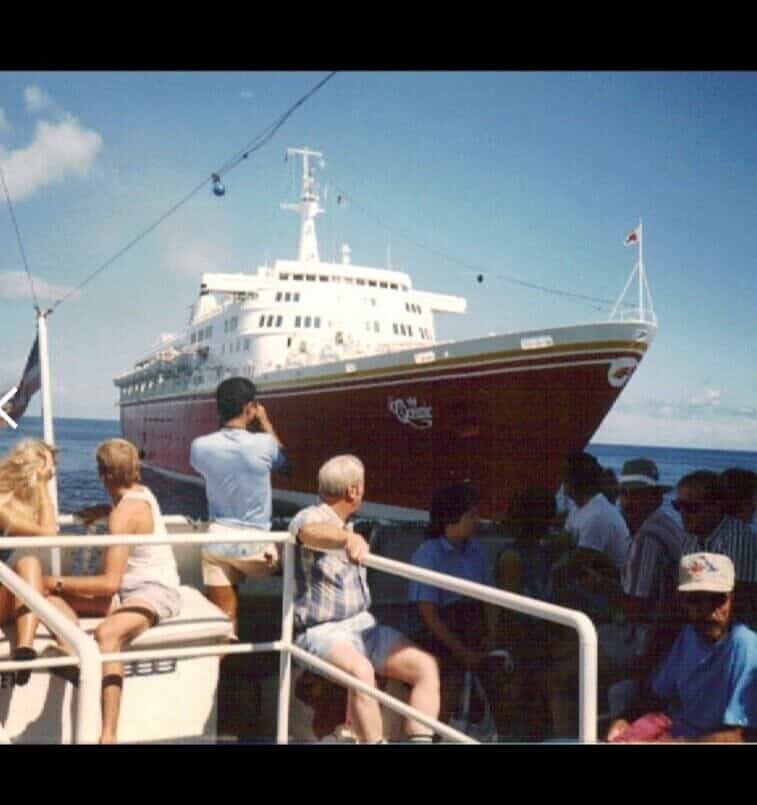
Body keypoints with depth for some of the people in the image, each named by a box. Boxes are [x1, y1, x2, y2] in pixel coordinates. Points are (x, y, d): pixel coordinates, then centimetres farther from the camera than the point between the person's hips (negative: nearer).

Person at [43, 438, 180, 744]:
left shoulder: (123, 514, -18)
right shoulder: (141, 492, 9)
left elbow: (110, 583, -24)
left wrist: (59, 582, -14)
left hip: (154, 592, -10)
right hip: (131, 589, 10)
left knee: (106, 633, -42)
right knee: (51, 597, -5)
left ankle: (108, 735, -51)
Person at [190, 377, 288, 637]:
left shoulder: (200, 446, -6)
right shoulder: (263, 444, -14)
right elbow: (283, 459, 10)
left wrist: (225, 424, 15)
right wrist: (265, 421, 17)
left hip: (216, 543, 3)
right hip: (255, 543, -3)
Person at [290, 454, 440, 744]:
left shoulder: (346, 525, 16)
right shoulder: (310, 517, -13)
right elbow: (311, 533, -41)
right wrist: (350, 538, -58)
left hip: (363, 625, 8)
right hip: (322, 632, -8)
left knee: (425, 665, -12)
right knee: (361, 671, -38)